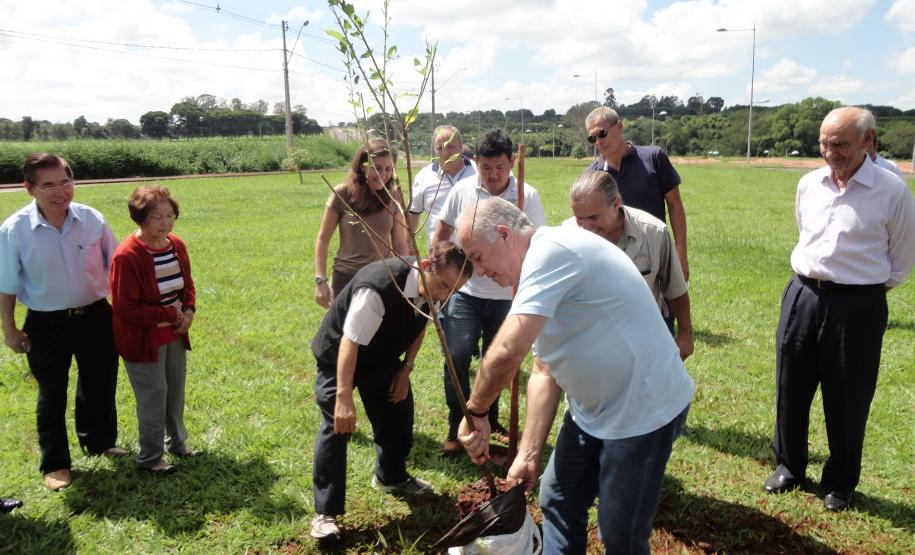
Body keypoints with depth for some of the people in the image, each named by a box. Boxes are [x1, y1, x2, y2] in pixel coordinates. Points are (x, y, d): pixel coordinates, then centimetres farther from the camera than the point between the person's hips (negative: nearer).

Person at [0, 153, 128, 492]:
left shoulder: (92, 219, -9)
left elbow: (115, 264, 3)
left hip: (96, 316, 3)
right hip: (47, 325, -2)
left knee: (100, 384, 19)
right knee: (52, 395, 11)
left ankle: (99, 442, 43)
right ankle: (55, 464, 29)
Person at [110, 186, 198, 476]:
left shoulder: (177, 245, -1)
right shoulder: (127, 255, -23)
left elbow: (188, 284, 12)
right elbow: (125, 307, -22)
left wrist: (189, 311, -7)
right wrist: (170, 315, -19)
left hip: (175, 335, 7)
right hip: (143, 339, -7)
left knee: (176, 391, 18)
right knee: (153, 396, 3)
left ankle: (177, 442, 38)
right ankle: (150, 457, 21)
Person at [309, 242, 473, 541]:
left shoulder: (430, 288, -18)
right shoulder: (377, 288, -41)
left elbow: (419, 325, 1)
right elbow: (350, 343, -38)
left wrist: (406, 369, -2)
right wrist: (344, 398, -39)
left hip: (383, 356, 7)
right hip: (339, 357, -7)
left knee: (398, 412, 15)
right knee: (337, 426, -12)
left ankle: (392, 477, 43)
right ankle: (325, 513, 1)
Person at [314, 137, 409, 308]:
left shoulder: (393, 196, -1)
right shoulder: (342, 194, -8)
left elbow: (400, 244, 5)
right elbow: (322, 240, -2)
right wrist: (320, 280, -6)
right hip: (347, 278, -1)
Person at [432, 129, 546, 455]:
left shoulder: (527, 197, -8)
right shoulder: (462, 191, -4)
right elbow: (443, 231, 8)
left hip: (507, 295, 0)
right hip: (465, 291, 0)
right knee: (457, 359, -4)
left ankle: (489, 420, 35)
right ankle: (457, 426, 13)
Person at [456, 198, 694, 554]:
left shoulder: (552, 250, -23)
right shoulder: (540, 273, 8)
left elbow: (507, 351, -32)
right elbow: (544, 372, 8)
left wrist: (475, 412, -16)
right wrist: (529, 454, 5)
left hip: (643, 409, -9)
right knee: (558, 505, 17)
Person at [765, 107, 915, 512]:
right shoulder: (808, 185, 2)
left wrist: (869, 288, 8)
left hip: (857, 306, -4)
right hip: (802, 295, 4)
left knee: (847, 401, 9)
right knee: (791, 390, 13)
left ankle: (840, 483, 30)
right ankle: (789, 467, 33)